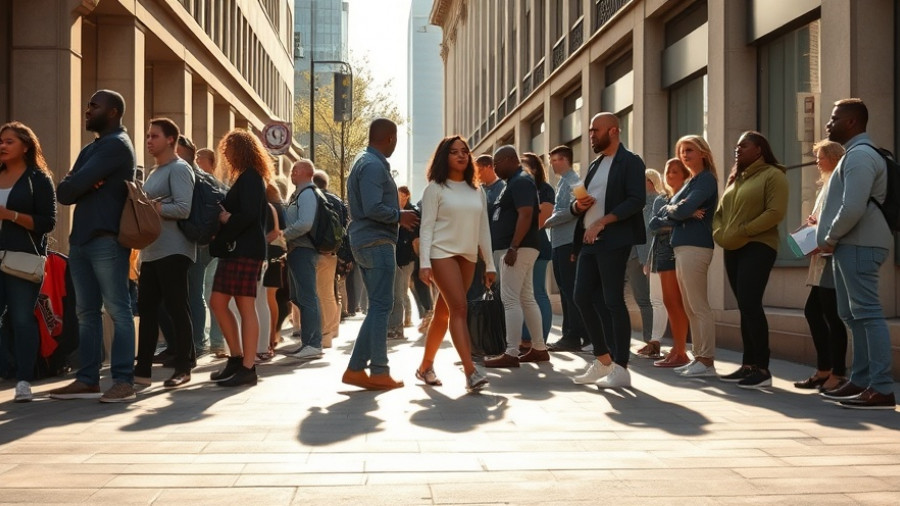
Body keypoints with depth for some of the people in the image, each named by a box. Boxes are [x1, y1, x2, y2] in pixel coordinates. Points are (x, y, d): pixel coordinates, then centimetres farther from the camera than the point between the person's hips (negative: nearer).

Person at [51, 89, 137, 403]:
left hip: (107, 239, -9)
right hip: (81, 239, 9)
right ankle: (88, 380, 14)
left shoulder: (117, 145, -6)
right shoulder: (90, 149, 23)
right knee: (86, 313, 9)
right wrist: (82, 186, -6)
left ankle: (124, 381, -7)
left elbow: (73, 185, -15)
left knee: (117, 311, -7)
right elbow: (63, 193, 13)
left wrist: (74, 185, 6)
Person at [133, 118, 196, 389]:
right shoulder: (153, 172, 22)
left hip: (173, 251, -9)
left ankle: (183, 368, 4)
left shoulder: (179, 168, -6)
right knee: (147, 308, 8)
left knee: (176, 308, -4)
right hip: (151, 252, 9)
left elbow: (183, 208, -17)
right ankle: (143, 369, 12)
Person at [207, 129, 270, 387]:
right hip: (233, 250, 10)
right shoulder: (246, 178, 21)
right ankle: (236, 358, 17)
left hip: (245, 251, -10)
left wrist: (225, 219, -8)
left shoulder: (250, 177, -9)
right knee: (217, 302, 10)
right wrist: (224, 215, -1)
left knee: (245, 307, -7)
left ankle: (248, 368, -4)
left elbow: (248, 215, -20)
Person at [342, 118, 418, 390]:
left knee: (378, 306, 11)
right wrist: (400, 216, -9)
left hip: (365, 242, 10)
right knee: (381, 306, -6)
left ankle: (356, 369, 10)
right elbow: (373, 209, -23)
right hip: (377, 242, -10)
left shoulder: (365, 162, 18)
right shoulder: (374, 166, -14)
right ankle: (379, 372, -2)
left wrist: (398, 215, 15)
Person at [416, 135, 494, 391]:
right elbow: (427, 227, -6)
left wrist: (490, 264, 11)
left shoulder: (477, 192, 14)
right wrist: (424, 262, -15)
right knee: (459, 308, -17)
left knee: (443, 313, 9)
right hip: (442, 253, -5)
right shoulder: (435, 188, 0)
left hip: (468, 257, 5)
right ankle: (470, 372, -23)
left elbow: (483, 229, 14)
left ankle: (425, 366, 20)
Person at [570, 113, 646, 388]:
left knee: (613, 302, -7)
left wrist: (602, 222, -21)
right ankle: (603, 361, 17)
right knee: (582, 297, 5)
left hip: (613, 241, -8)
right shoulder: (595, 165, 21)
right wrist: (578, 205, 1)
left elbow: (636, 200, -15)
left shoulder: (630, 162, -3)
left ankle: (621, 368, -1)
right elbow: (580, 204, 25)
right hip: (589, 241, 8)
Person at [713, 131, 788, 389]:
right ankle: (748, 365, 13)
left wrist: (743, 231, -18)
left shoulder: (772, 175, -4)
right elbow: (720, 211, 22)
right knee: (744, 307, 8)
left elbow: (776, 212, -16)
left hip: (758, 247, -8)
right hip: (732, 250, 8)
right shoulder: (735, 178, 21)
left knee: (750, 304, -16)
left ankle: (763, 369, -12)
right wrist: (718, 232, 1)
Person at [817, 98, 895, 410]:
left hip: (858, 246, -11)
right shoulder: (855, 154, 20)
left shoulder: (860, 156, -14)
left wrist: (830, 239, -12)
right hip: (850, 245, 11)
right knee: (852, 315, 13)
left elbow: (853, 208, -24)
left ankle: (882, 389, -12)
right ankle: (860, 381, 19)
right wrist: (830, 234, 15)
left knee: (867, 314, -12)